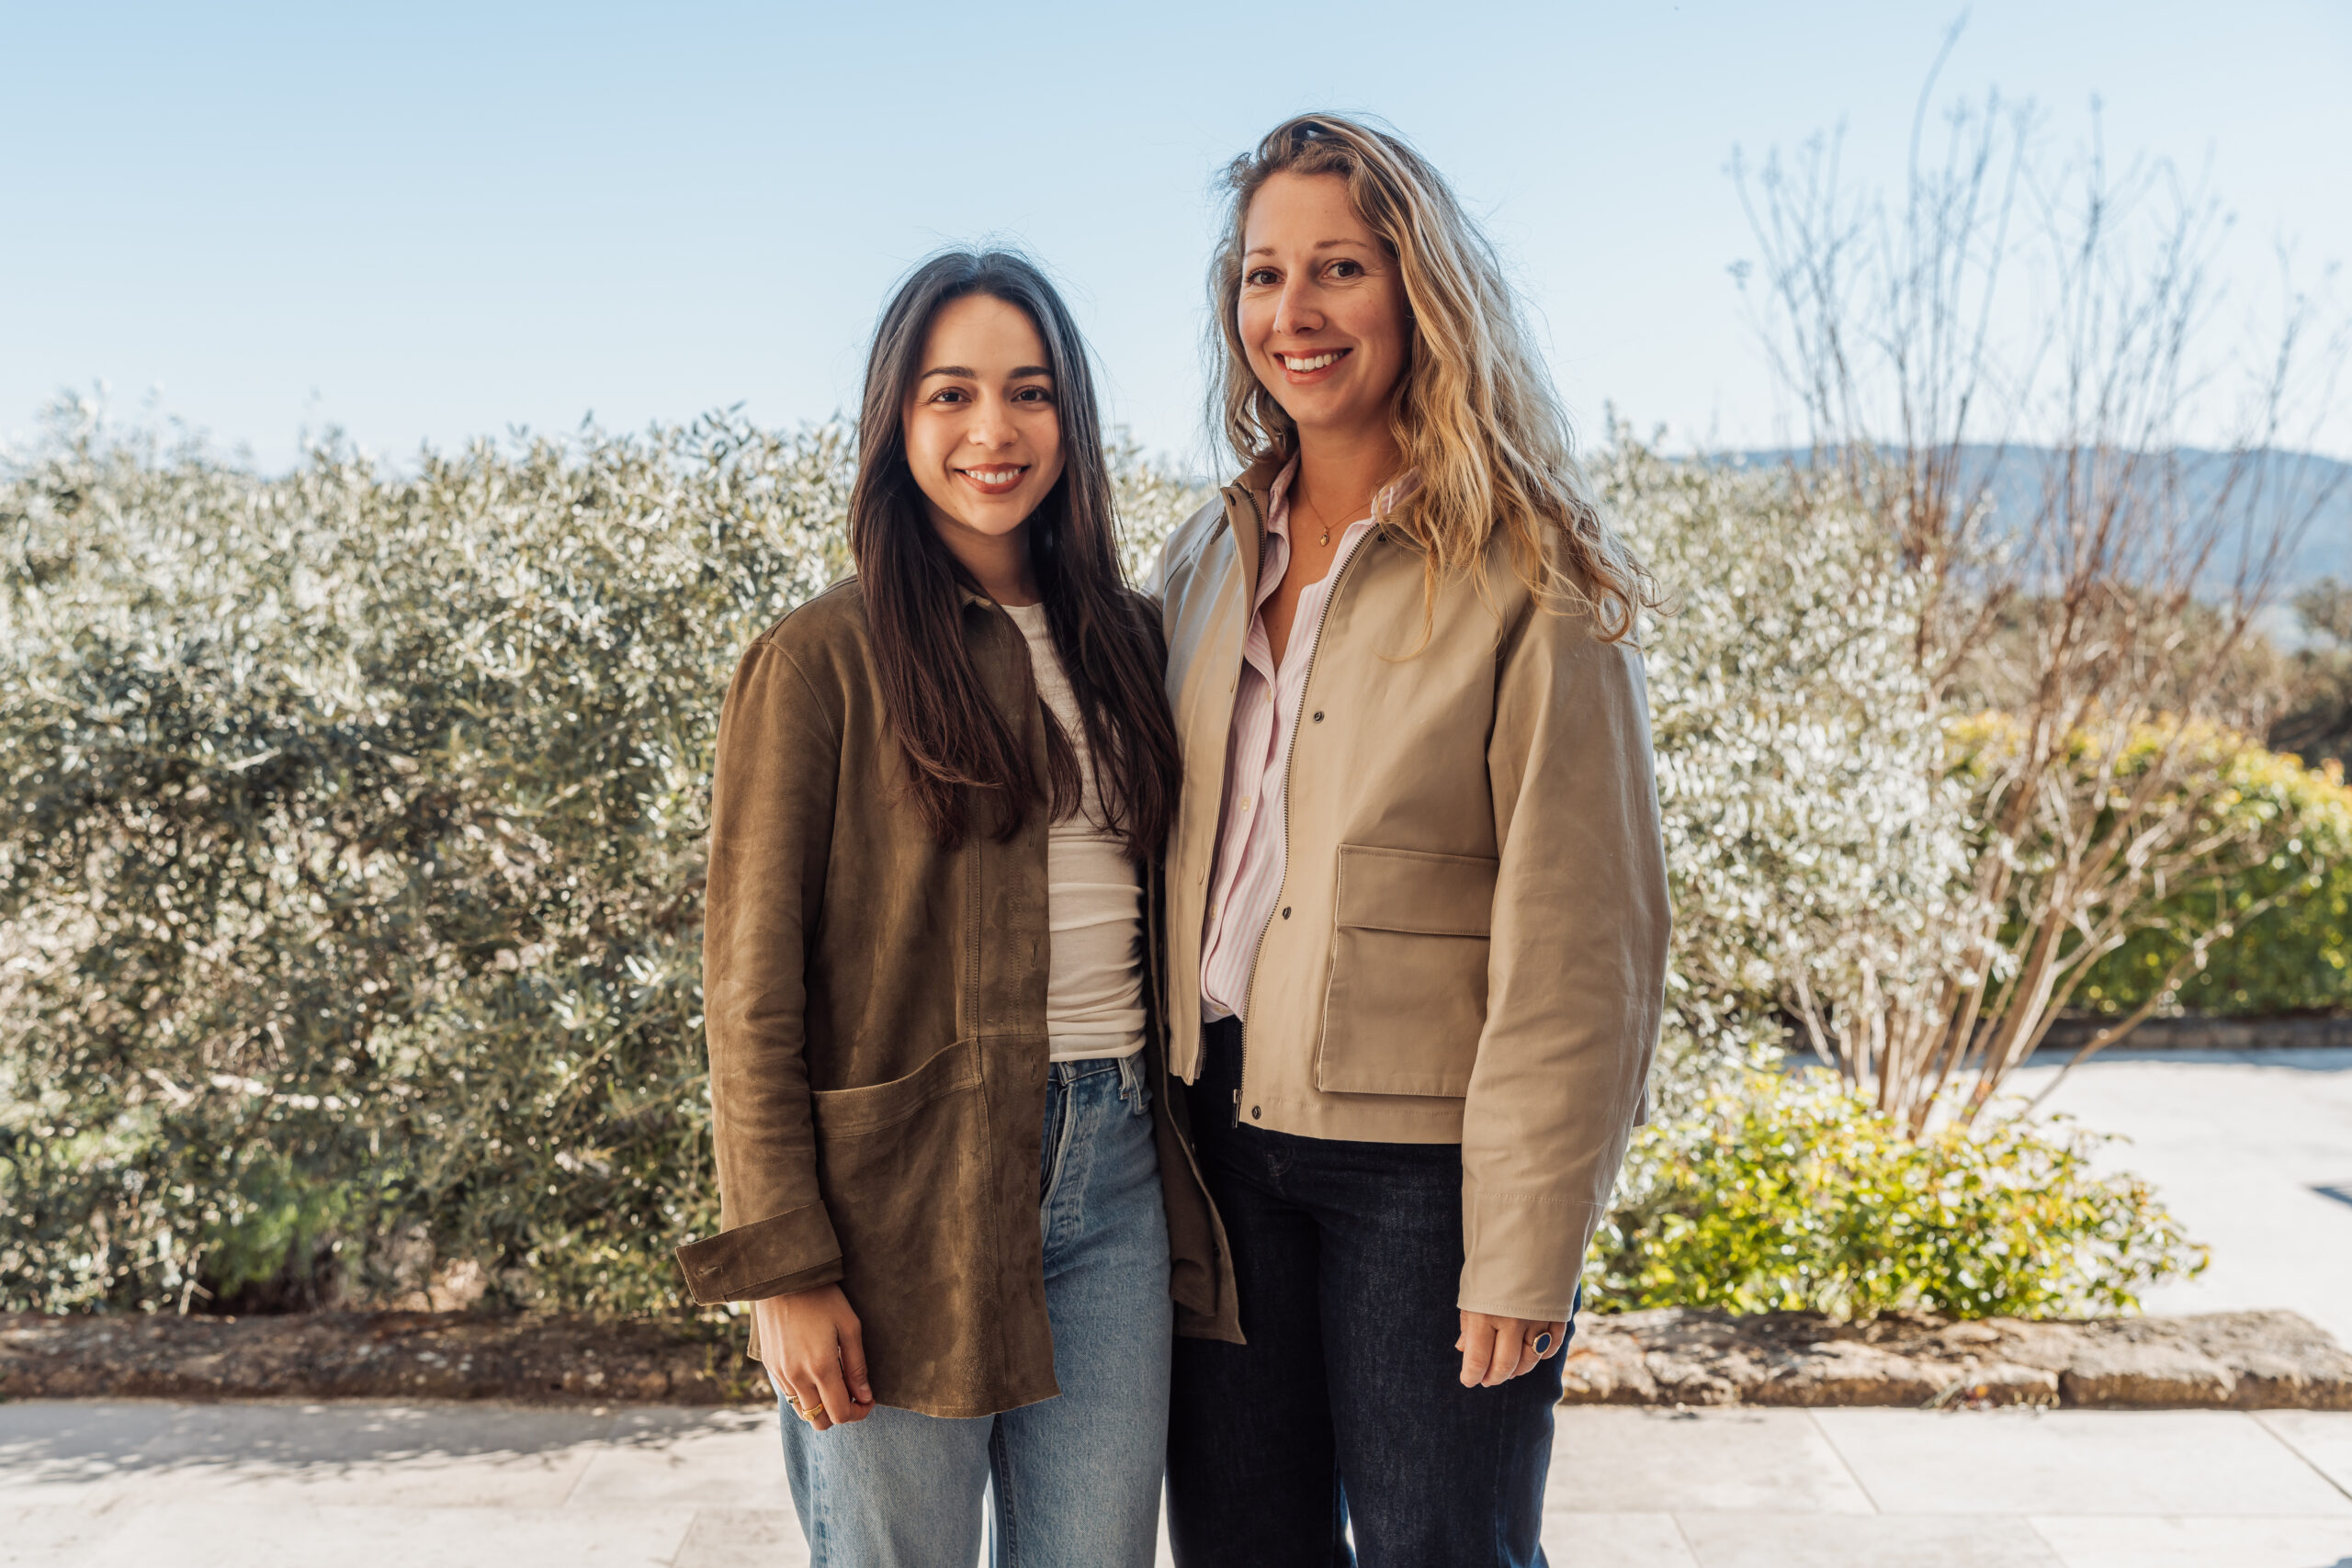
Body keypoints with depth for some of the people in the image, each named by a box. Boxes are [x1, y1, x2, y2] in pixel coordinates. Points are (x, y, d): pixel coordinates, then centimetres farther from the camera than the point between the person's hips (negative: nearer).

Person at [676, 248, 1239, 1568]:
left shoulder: (1125, 638, 10)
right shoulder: (823, 660, -5)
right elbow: (752, 986, -7)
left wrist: (1179, 1157, 11)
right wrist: (782, 1267, -11)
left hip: (1114, 1167, 4)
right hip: (903, 1191, -4)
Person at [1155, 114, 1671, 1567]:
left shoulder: (1531, 581, -10)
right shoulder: (1211, 559, 8)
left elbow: (1580, 951, -13)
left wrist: (1528, 1252, -15)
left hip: (1421, 1158, -5)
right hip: (1223, 1131, 5)